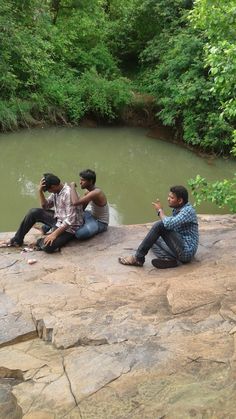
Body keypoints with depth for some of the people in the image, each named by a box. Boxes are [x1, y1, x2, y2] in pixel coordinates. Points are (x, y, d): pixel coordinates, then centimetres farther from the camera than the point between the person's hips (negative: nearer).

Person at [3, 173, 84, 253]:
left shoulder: (68, 193, -26)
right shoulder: (56, 191, 1)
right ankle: (17, 240, 10)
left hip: (69, 227, -8)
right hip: (58, 219, 9)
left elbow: (70, 220, -29)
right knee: (34, 212, -1)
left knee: (47, 246, -31)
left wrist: (55, 234, -29)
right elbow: (45, 206, 12)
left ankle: (40, 242, 5)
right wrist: (40, 191, -5)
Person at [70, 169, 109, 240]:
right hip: (92, 215, 9)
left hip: (100, 223, -9)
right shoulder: (88, 192, -2)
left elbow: (76, 202, -42)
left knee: (79, 234, -31)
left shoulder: (96, 193, -32)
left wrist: (72, 186, -28)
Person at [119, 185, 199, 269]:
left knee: (160, 225, -21)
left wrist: (160, 211, -10)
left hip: (186, 251, -10)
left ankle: (138, 258, -14)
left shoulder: (188, 210, -14)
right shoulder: (177, 210, 13)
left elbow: (169, 224, -27)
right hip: (180, 250, 10)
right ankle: (168, 259, -14)